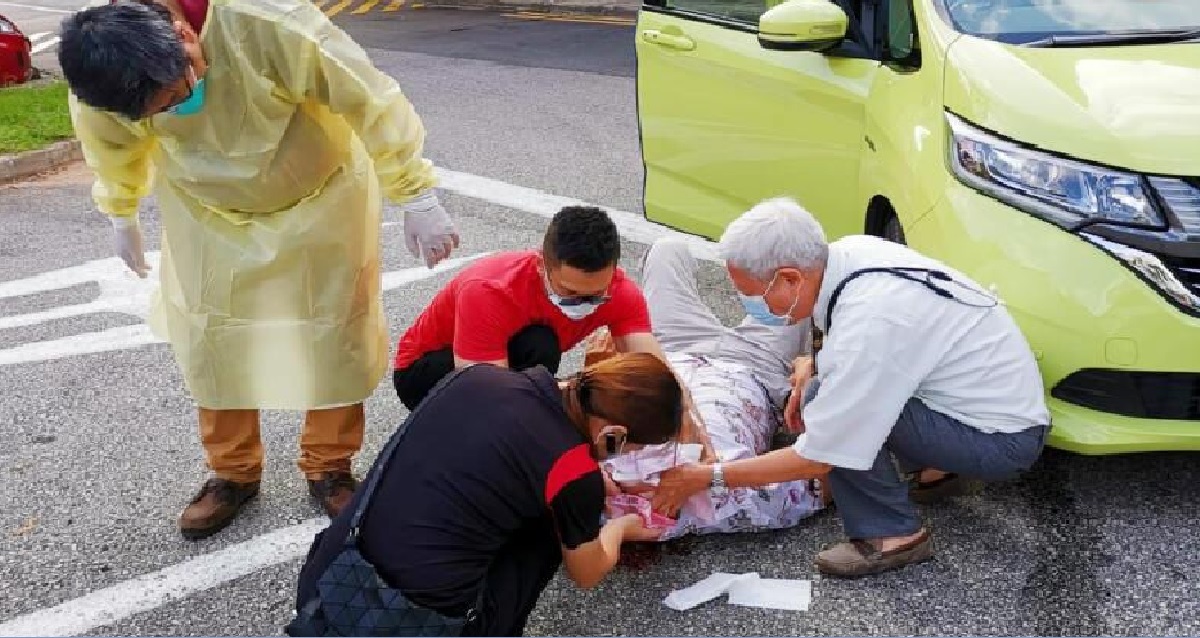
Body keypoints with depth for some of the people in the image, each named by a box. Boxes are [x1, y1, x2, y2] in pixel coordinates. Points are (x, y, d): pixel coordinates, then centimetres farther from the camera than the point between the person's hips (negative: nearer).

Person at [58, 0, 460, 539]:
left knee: (334, 339, 4)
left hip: (319, 201, -3)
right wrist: (122, 217, 17)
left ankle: (328, 469, 25)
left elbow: (372, 103, -29)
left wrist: (416, 198, -23)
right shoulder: (102, 75, -22)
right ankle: (233, 473, 27)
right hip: (207, 214, 3)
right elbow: (112, 150, 1)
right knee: (211, 345, 5)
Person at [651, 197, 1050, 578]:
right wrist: (812, 366, -1)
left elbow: (815, 460, -23)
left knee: (826, 402, -20)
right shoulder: (851, 250, -8)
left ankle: (892, 535, -6)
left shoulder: (867, 328, -31)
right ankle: (933, 465, 19)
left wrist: (705, 478, -15)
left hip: (1003, 440, -9)